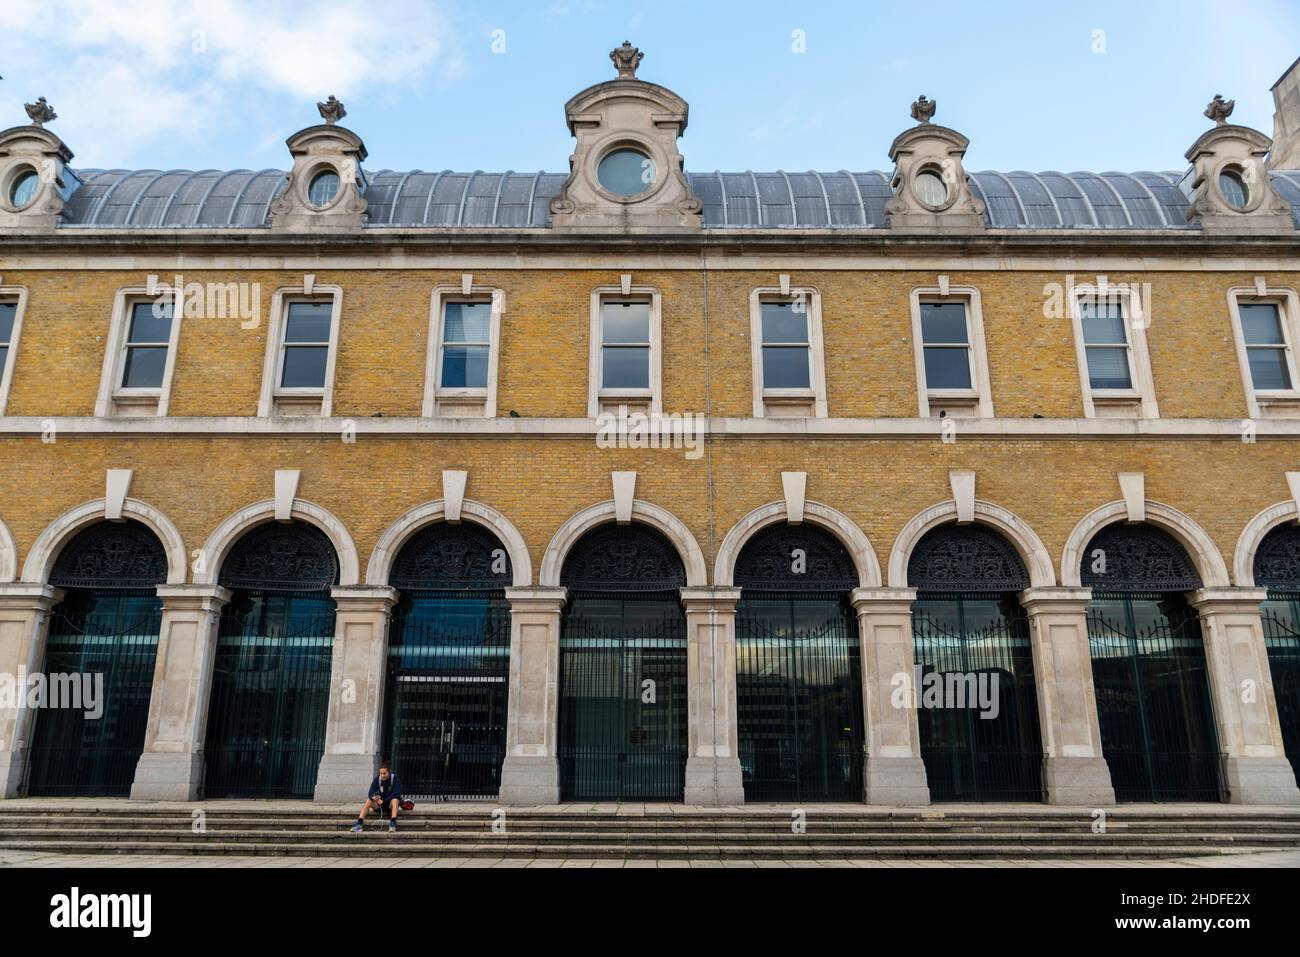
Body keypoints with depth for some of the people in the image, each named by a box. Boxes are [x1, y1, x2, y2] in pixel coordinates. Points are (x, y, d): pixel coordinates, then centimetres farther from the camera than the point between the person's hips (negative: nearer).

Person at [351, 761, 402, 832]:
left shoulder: (394, 778, -12)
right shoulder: (377, 779, -4)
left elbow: (396, 794, -19)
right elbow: (371, 793, -11)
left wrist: (383, 801, -27)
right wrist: (373, 797, -35)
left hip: (390, 803, -3)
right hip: (379, 804, 3)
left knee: (395, 800, -35)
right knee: (368, 801, -24)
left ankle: (393, 823, -43)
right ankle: (359, 823, -29)